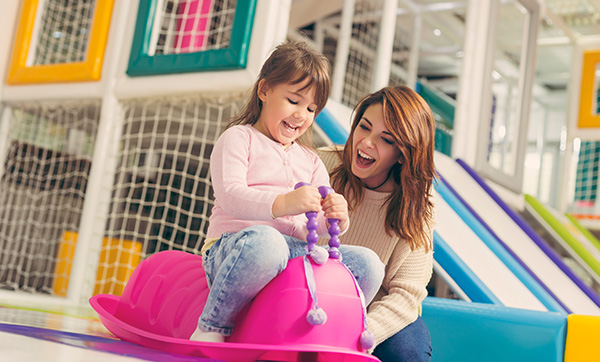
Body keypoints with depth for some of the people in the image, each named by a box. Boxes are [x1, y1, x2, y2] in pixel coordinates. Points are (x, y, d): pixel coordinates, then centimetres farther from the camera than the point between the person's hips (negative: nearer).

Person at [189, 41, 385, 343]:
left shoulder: (310, 162, 25)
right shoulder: (238, 139, 6)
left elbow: (314, 223, 14)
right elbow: (229, 195, -12)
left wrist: (334, 217, -11)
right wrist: (282, 203, -29)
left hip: (294, 253, 6)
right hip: (231, 246, -5)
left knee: (368, 264, -12)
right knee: (264, 240, -42)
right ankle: (211, 327, -23)